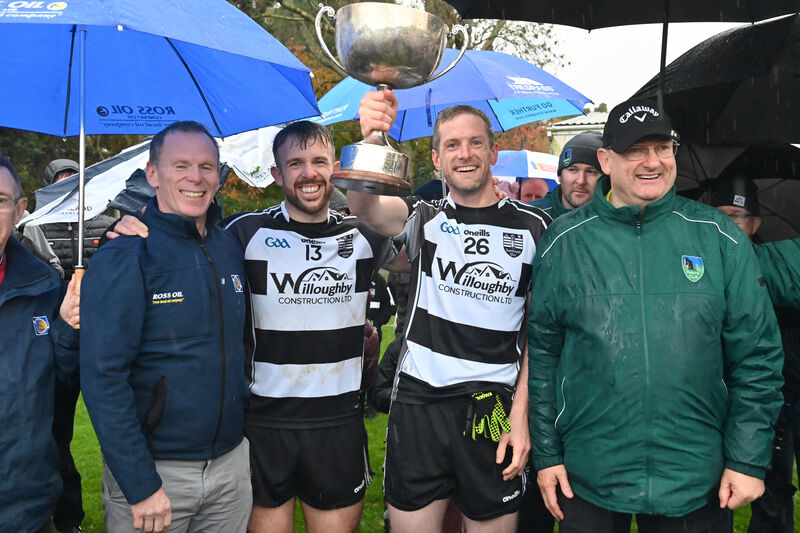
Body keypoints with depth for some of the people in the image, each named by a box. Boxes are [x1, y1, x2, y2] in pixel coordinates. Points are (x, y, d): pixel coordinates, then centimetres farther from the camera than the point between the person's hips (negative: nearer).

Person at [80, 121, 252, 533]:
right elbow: (103, 378, -17)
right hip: (153, 468, -5)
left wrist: (251, 437, 11)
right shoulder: (122, 259, -13)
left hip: (231, 463, 5)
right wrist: (140, 484, -18)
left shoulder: (231, 248, 3)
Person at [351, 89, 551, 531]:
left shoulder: (532, 227, 3)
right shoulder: (424, 219, 4)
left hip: (494, 411, 0)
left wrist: (520, 414, -6)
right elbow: (364, 204, -18)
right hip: (417, 405, 1)